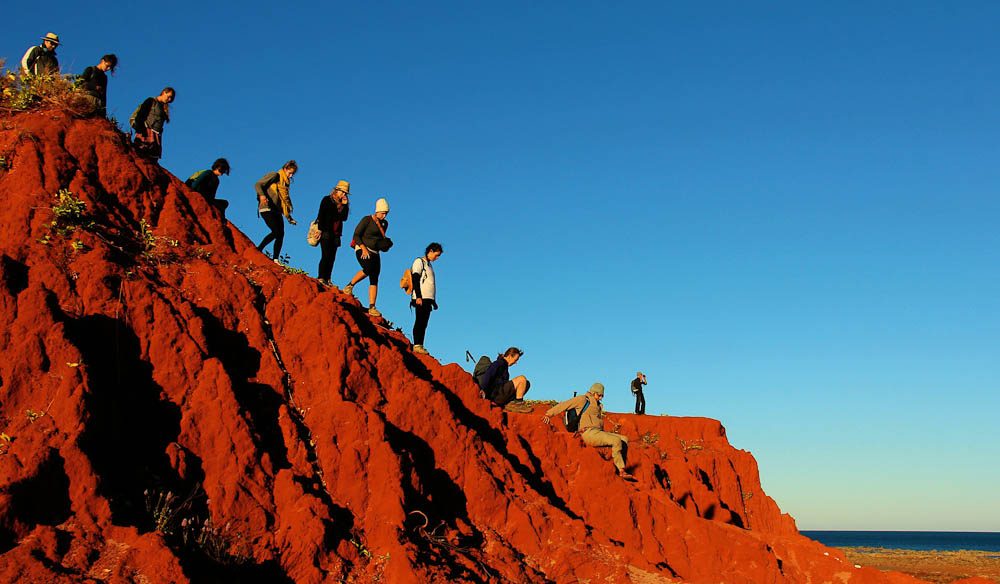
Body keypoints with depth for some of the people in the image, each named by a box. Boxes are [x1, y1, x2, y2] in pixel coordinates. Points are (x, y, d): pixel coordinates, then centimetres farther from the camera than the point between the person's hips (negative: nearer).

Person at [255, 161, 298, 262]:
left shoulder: (286, 182, 21)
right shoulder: (275, 176, -1)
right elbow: (258, 184, -10)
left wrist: (288, 217, 18)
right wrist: (262, 195, -30)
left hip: (277, 210, 8)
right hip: (267, 208, -8)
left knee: (281, 234, -6)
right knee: (276, 232, -20)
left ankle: (275, 259, -5)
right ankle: (258, 250, -7)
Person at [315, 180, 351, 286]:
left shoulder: (344, 204, 17)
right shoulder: (327, 200, 2)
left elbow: (344, 218, 7)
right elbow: (321, 215, -5)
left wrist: (345, 205, -1)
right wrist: (320, 229, -12)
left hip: (336, 234, 5)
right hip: (326, 232, -5)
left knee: (332, 257, 0)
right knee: (326, 255, -12)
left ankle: (327, 279, -1)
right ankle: (321, 278, -12)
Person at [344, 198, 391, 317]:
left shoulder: (384, 223, 14)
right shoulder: (367, 219, -5)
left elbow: (383, 237, 9)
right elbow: (356, 235, -9)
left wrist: (378, 225, -5)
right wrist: (364, 248, -20)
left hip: (375, 253, 6)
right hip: (362, 249, -6)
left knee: (374, 279, -5)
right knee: (368, 269, -33)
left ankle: (372, 307, -8)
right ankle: (350, 286, -11)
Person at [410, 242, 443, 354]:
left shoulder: (429, 265, 25)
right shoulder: (419, 261, -1)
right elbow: (415, 279, -11)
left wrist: (433, 301, 21)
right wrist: (418, 296, -20)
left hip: (428, 299, 8)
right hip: (421, 299, -8)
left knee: (424, 323, 2)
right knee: (419, 321, -12)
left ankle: (420, 346, 0)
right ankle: (417, 345, -15)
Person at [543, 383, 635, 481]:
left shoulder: (597, 405, 25)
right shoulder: (583, 399, 1)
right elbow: (564, 405, 0)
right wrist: (549, 414, -2)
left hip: (598, 432, 9)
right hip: (589, 433, -9)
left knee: (624, 439, -2)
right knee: (616, 440, -24)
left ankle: (620, 469, -11)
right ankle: (622, 471, -20)